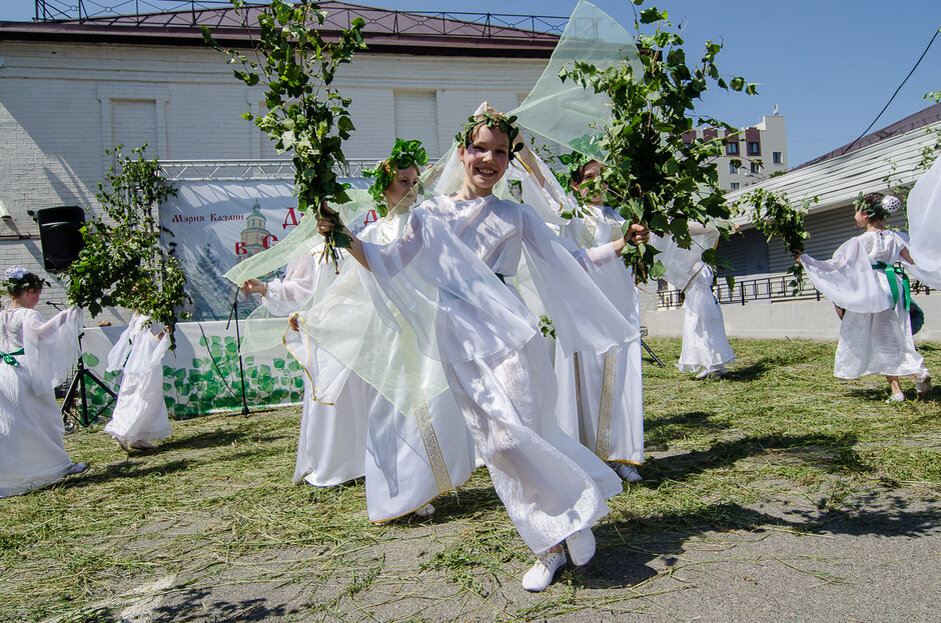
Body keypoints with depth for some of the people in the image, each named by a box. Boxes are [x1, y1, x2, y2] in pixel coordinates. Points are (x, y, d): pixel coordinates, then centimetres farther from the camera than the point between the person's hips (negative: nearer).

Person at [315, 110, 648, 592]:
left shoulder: (516, 216, 9)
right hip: (460, 344, 2)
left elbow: (565, 262, 11)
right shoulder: (430, 214, 9)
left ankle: (577, 507, 12)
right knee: (495, 444, 4)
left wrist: (619, 246, 2)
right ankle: (550, 547, 20)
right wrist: (345, 239, -6)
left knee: (514, 434, -16)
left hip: (508, 333, -2)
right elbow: (393, 265, 5)